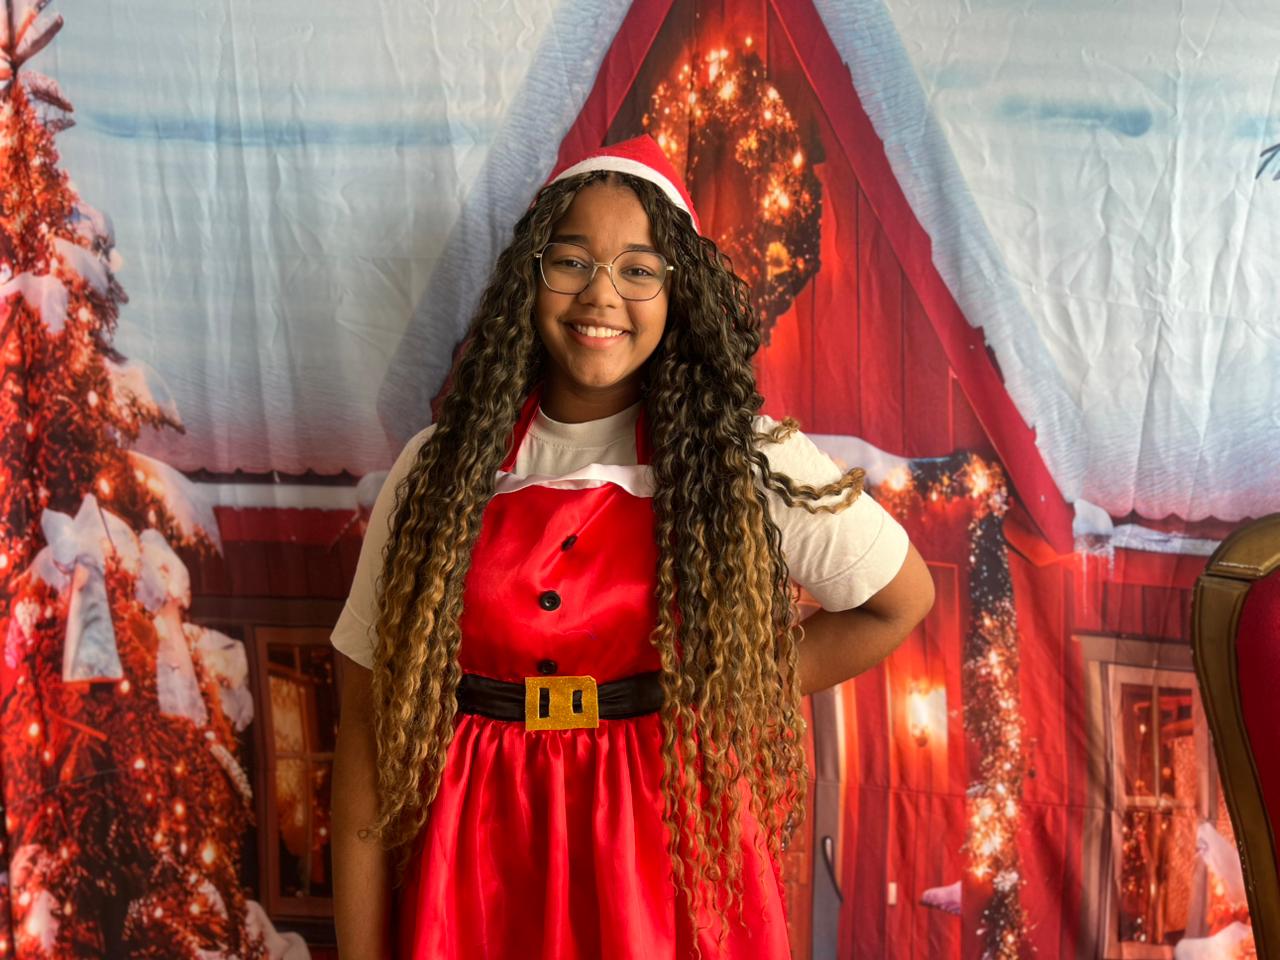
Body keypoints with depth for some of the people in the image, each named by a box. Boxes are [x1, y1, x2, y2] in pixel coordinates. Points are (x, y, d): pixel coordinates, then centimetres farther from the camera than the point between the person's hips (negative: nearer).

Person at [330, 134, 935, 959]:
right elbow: (371, 716, -3)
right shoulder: (444, 467, -3)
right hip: (480, 866, 2)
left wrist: (731, 696, -1)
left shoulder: (744, 458, -7)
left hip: (678, 858, -1)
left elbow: (901, 599, 5)